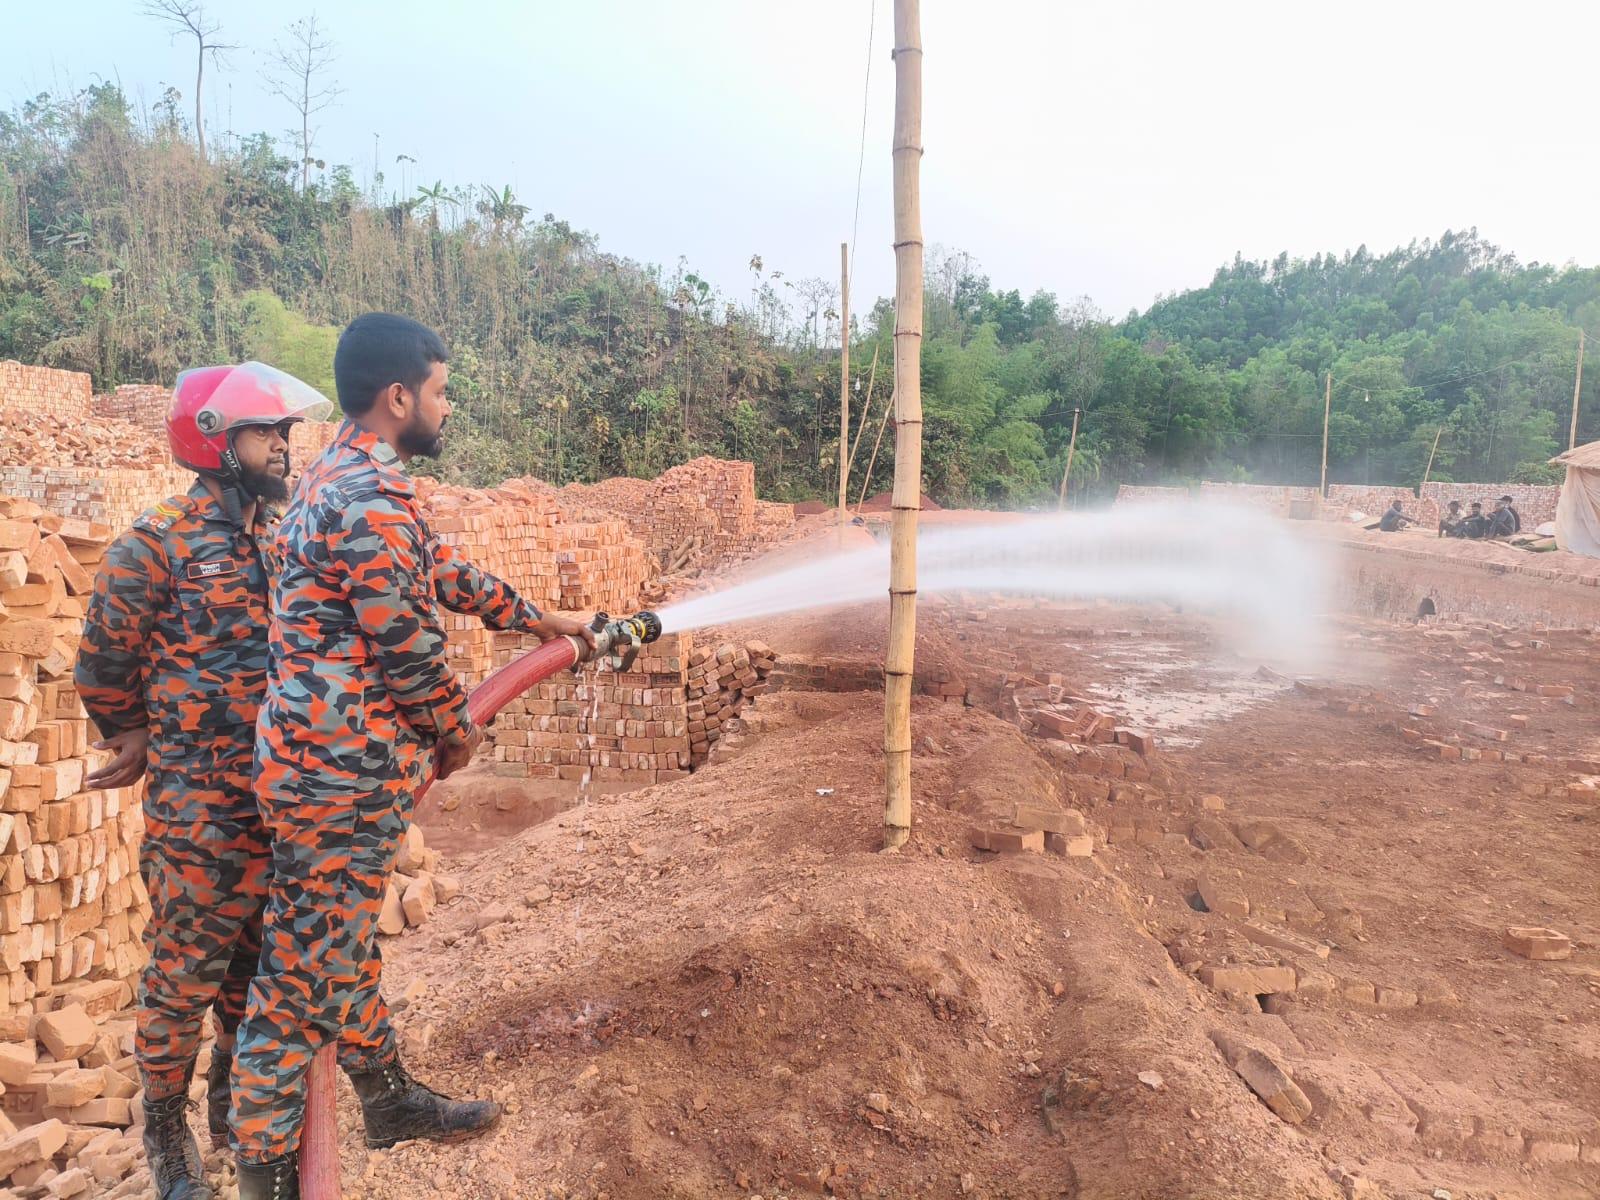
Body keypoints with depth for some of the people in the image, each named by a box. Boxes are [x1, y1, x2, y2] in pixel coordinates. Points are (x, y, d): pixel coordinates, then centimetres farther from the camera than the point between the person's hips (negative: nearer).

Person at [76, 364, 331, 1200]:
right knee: (185, 975, 6)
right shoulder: (157, 544, -10)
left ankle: (234, 1103, 37)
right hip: (199, 809, -5)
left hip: (284, 803, 6)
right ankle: (165, 1130, 27)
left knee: (257, 969, 17)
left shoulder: (283, 542, 8)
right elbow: (102, 669, -1)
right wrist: (136, 743, 13)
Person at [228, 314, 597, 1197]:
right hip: (344, 770, -10)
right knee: (305, 973, 2)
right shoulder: (374, 495, -21)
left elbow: (442, 573, 23)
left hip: (329, 755, 10)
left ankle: (390, 1100, 39)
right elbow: (407, 647, -18)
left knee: (344, 947, 22)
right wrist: (457, 731, 0)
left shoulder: (345, 478, 13)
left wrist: (535, 618, 30)